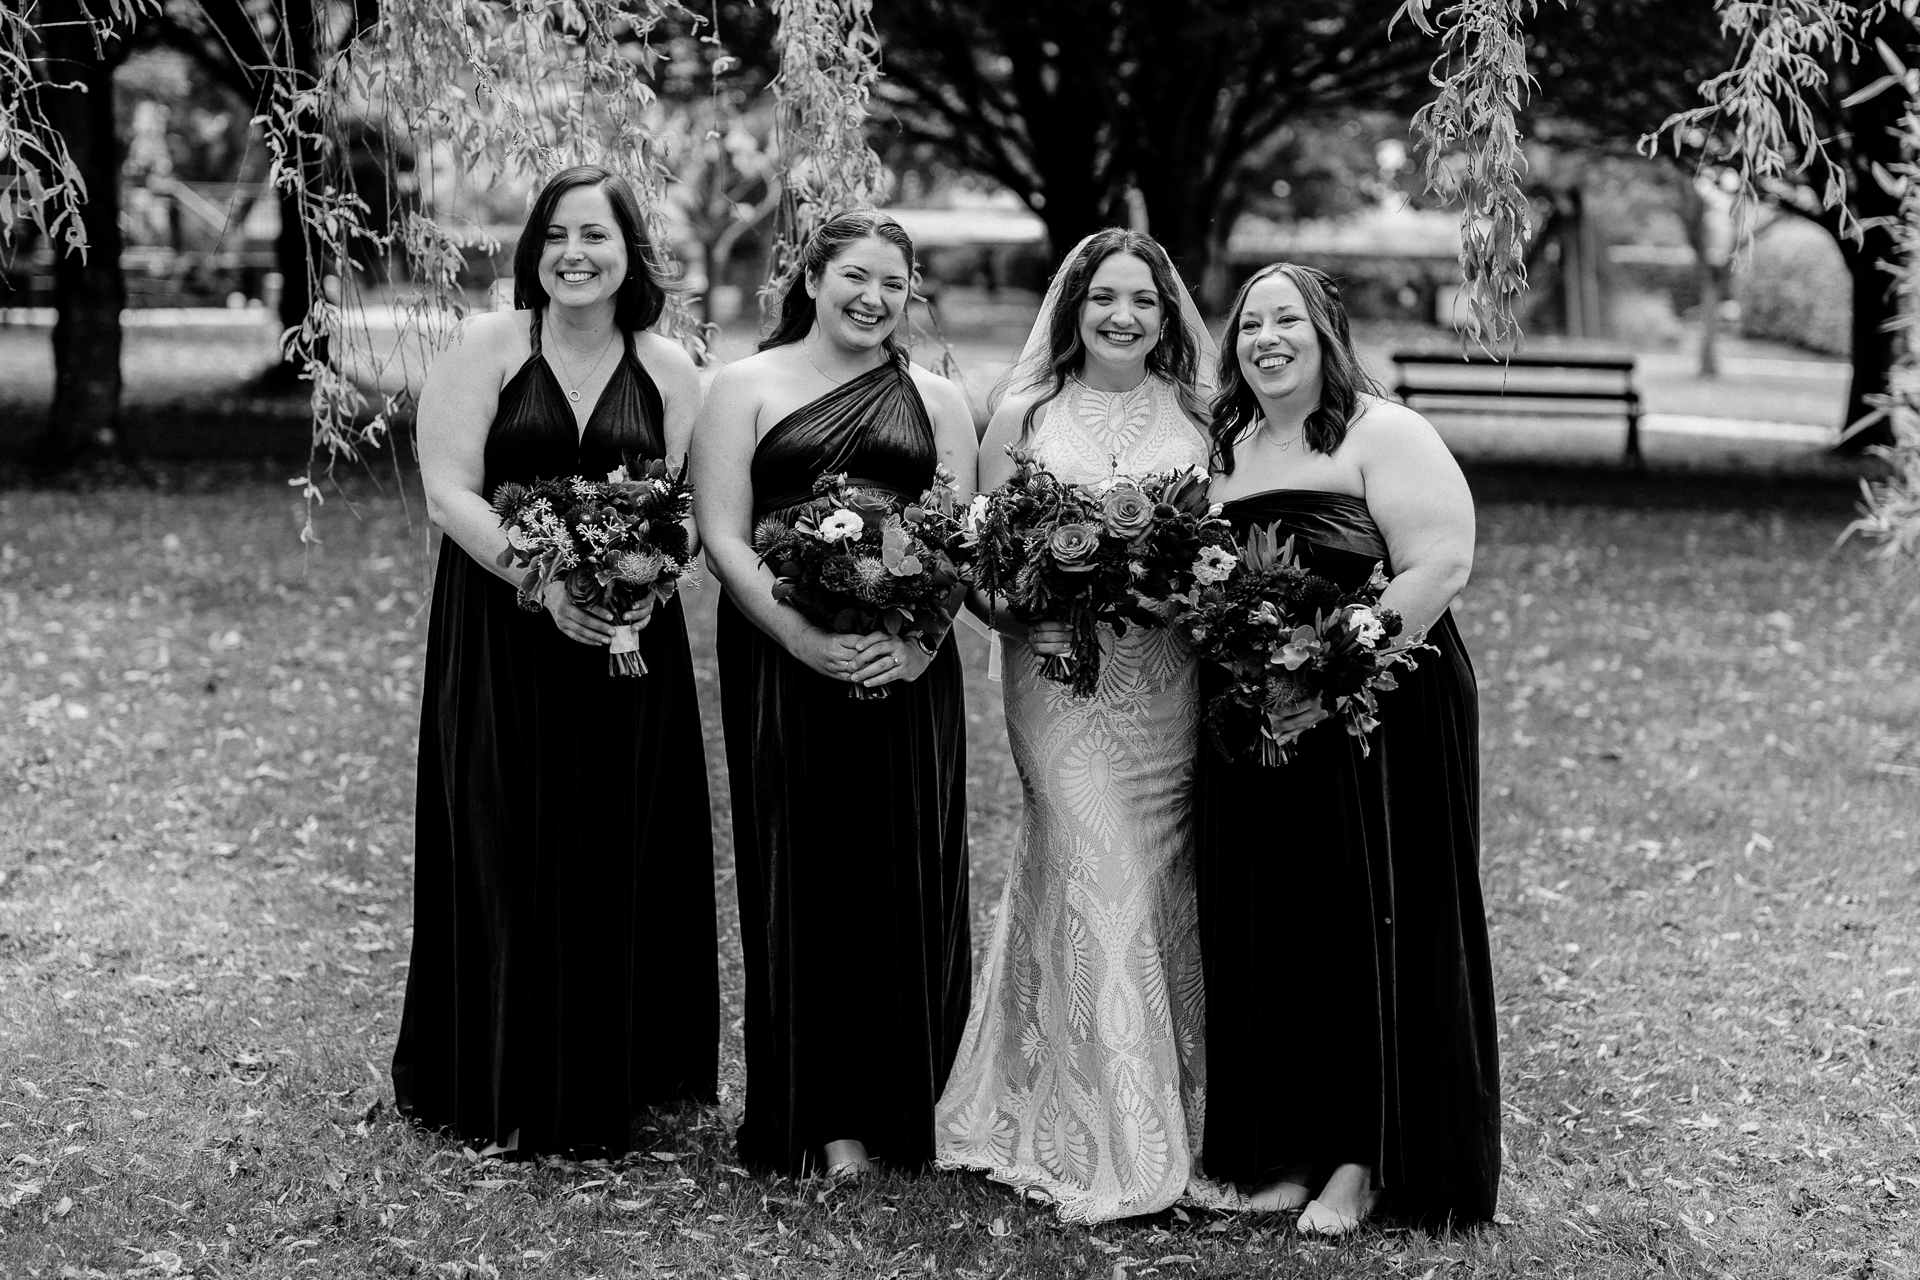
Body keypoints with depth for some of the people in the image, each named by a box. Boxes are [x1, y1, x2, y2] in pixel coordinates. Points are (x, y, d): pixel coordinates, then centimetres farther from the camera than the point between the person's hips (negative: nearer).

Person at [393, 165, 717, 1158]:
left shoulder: (670, 372, 7)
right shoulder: (486, 348, -2)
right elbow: (448, 492, -8)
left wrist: (648, 586, -16)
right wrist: (547, 583, -20)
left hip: (628, 641, 3)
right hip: (501, 642, -2)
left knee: (619, 859, 5)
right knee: (506, 859, 1)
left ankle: (608, 1083, 18)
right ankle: (501, 1093, 13)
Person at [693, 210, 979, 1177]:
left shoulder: (937, 401, 14)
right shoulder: (747, 388, 6)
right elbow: (723, 537, -3)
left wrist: (921, 638, -12)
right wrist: (802, 637, -16)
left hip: (908, 667, 2)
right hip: (780, 662, -2)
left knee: (904, 880, 2)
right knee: (801, 881, 0)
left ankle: (896, 1107, 12)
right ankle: (815, 1118, 9)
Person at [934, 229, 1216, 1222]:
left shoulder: (1201, 420, 10)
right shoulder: (1022, 417, 6)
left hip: (1172, 683, 2)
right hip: (1061, 679, -2)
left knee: (1160, 886, 3)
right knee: (1099, 884, -10)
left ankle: (1175, 1117, 18)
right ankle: (1109, 1148, -4)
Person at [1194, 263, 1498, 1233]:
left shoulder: (1383, 435, -6)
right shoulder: (1228, 449, 15)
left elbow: (1438, 567, -16)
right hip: (1250, 735, 6)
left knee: (1367, 929, -1)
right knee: (1263, 935, 7)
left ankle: (1362, 1160, 8)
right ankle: (1286, 1149, 18)